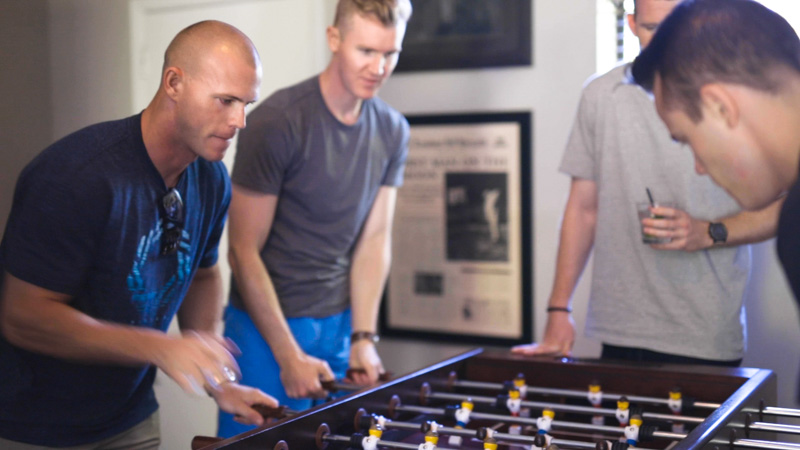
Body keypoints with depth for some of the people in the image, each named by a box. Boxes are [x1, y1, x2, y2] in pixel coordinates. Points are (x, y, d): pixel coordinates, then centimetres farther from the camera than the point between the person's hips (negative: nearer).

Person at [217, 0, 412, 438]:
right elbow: (244, 252, -13)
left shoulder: (392, 130, 1)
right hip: (266, 324, -5)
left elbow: (374, 240, 3)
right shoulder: (276, 122, -15)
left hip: (341, 323, 5)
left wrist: (363, 336, -5)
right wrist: (289, 355, -14)